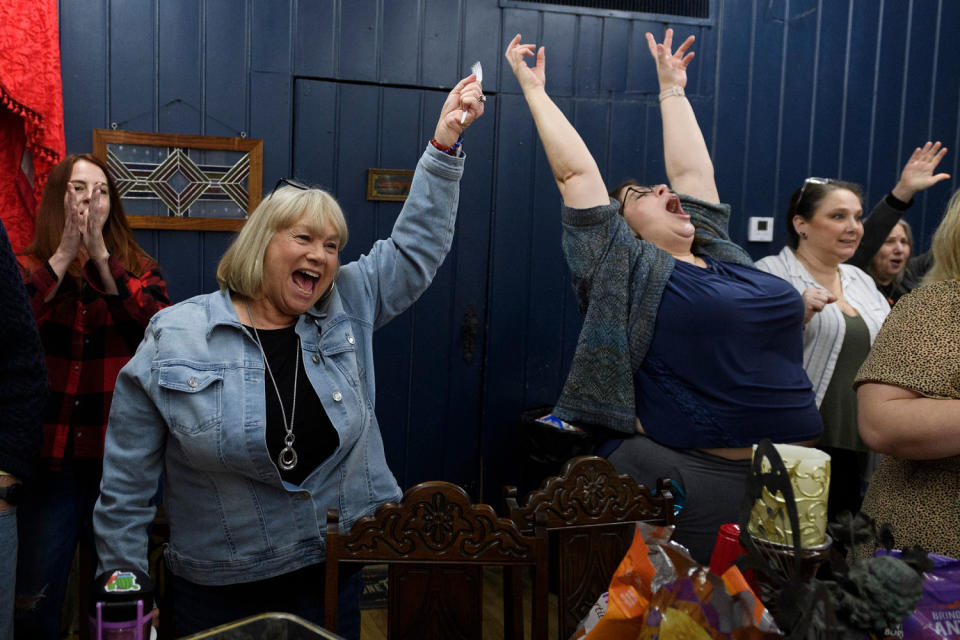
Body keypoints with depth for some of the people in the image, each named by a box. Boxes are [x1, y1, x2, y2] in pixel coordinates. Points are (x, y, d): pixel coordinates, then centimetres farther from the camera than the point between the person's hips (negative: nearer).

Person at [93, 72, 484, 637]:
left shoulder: (348, 311, 1)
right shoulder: (174, 337, -8)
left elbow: (417, 244, 1)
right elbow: (127, 484, -4)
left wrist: (445, 145, -6)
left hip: (336, 577, 3)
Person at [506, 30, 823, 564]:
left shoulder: (721, 255, 13)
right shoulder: (626, 265, -3)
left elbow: (693, 167, 20)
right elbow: (576, 171, -3)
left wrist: (673, 87, 30)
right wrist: (535, 88, 5)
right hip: (682, 479, -6)